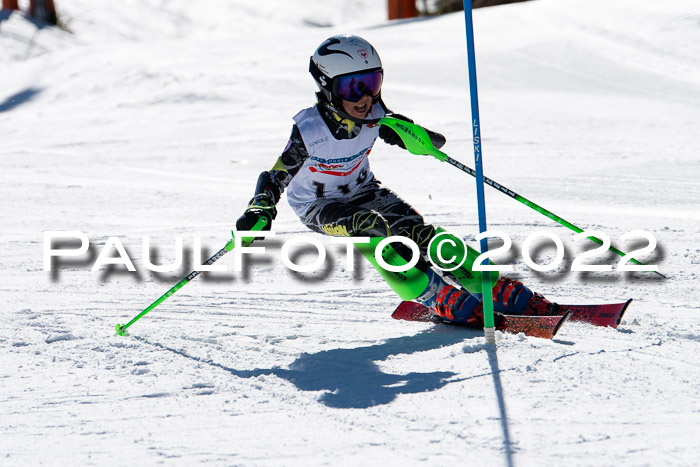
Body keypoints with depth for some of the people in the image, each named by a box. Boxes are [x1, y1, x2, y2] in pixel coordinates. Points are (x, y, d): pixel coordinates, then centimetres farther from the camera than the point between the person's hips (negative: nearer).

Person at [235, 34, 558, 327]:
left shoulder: (375, 116, -19)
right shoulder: (309, 130, -29)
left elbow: (435, 142, -12)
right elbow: (275, 177, -22)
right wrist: (259, 210, -42)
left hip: (361, 189, 4)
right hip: (317, 204, -3)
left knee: (416, 231, -17)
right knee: (368, 226, -33)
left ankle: (501, 292, -17)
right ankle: (439, 298, -31)